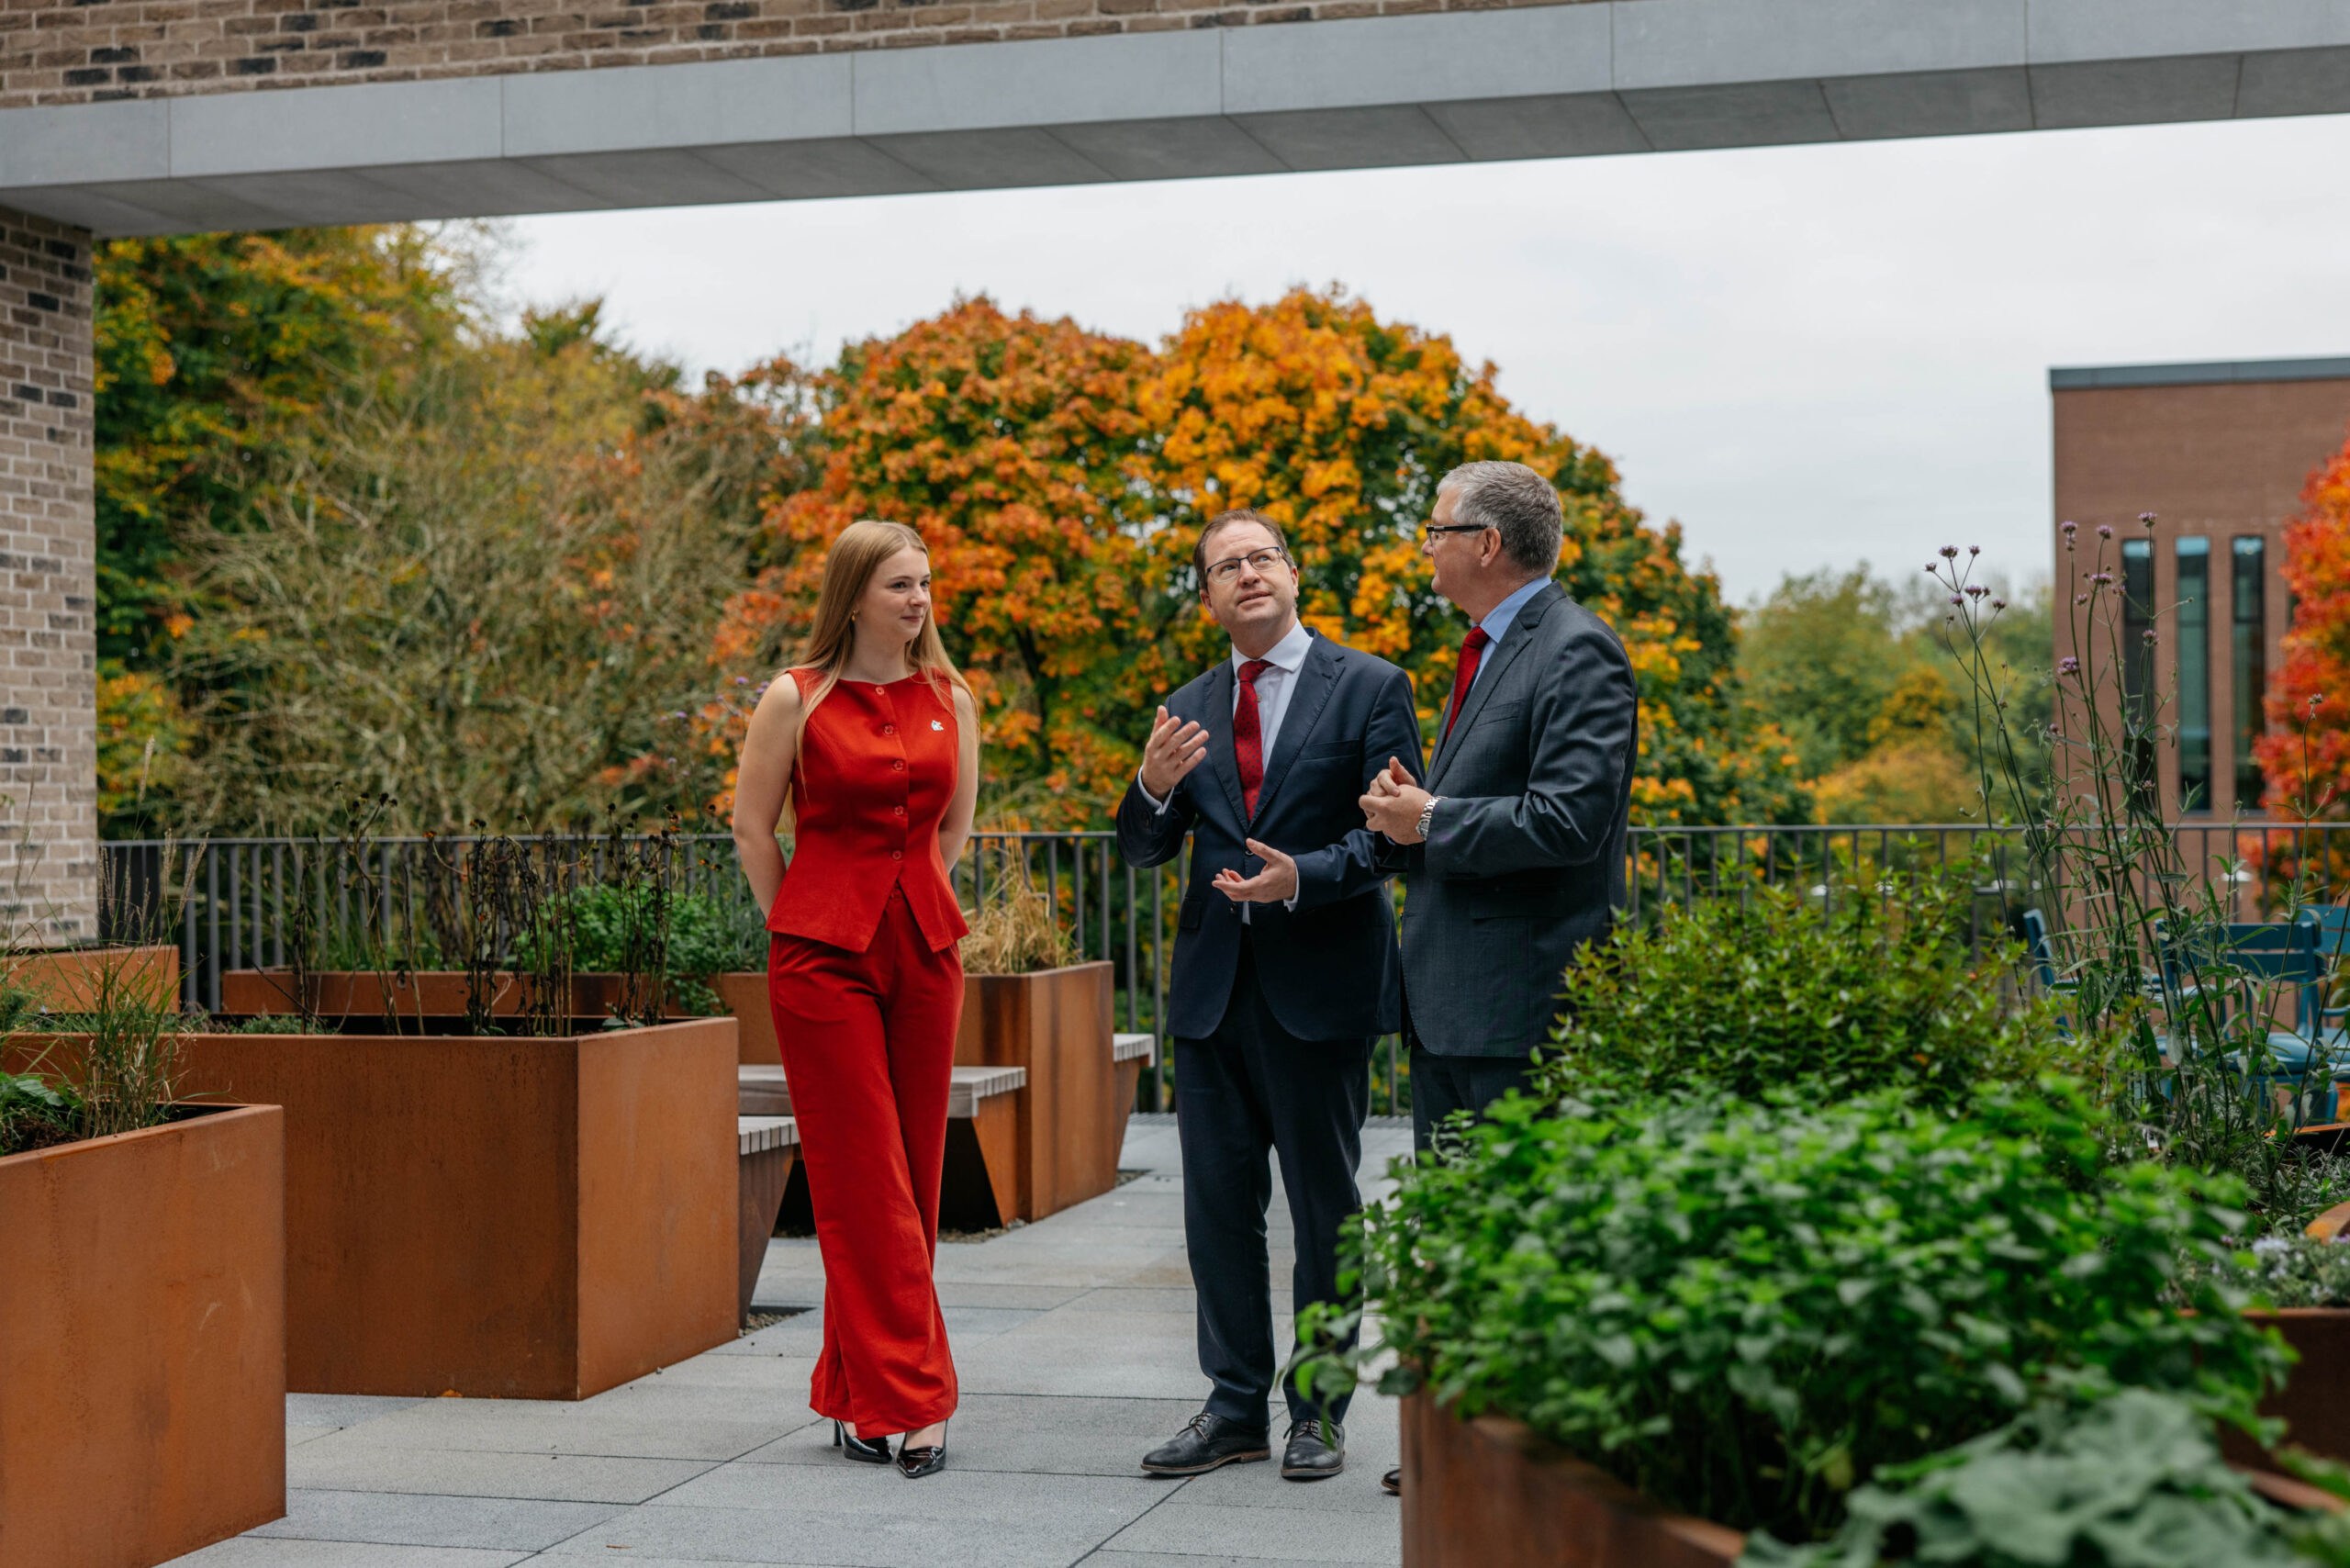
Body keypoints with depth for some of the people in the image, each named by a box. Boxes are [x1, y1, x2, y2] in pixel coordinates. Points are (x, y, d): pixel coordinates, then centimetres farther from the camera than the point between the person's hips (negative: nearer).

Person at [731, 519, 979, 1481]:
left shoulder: (950, 699, 8)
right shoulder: (796, 700, -3)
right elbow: (752, 829, 4)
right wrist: (809, 928, 6)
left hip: (924, 950, 4)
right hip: (823, 957, -4)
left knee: (912, 1175, 6)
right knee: (864, 1181, -4)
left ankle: (854, 1393, 18)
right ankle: (906, 1402, -1)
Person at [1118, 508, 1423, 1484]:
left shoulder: (1368, 687, 0)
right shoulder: (1189, 710, 13)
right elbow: (1142, 851, 10)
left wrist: (1304, 877, -22)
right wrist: (1154, 786, -11)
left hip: (1322, 988, -4)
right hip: (1214, 989, 4)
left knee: (1324, 1208, 4)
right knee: (1218, 1204, 8)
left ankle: (1318, 1410, 15)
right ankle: (1236, 1406, 18)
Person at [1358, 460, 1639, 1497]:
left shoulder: (1576, 653, -12)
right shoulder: (1485, 653, 20)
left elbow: (1567, 819, -22)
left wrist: (1432, 824, -14)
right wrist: (1410, 819, 6)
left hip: (1522, 999, -10)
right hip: (1448, 993, 10)